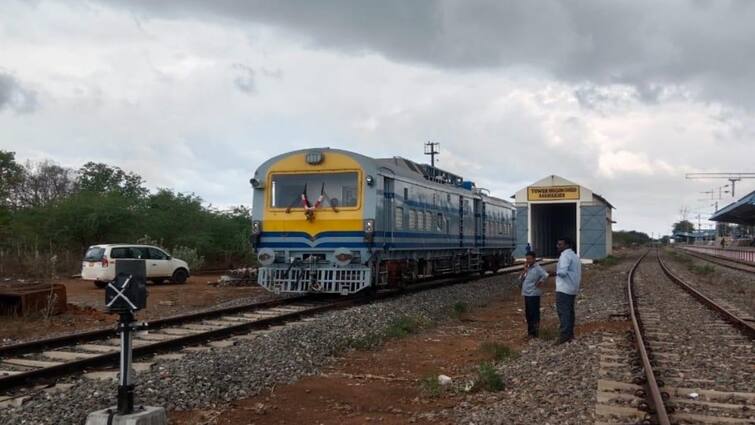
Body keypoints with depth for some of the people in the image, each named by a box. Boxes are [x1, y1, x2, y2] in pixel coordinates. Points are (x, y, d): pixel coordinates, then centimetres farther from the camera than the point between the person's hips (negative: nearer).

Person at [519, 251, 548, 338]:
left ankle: (534, 332, 3)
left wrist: (540, 282, -16)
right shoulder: (528, 268, 14)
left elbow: (546, 275, -28)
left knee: (534, 314, -3)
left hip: (533, 295, -9)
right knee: (528, 314, 14)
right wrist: (524, 271, -3)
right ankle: (530, 331, 24)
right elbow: (520, 279, 10)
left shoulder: (537, 268, -12)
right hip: (526, 294, 9)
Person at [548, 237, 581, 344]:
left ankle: (565, 335, -15)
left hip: (564, 288, -10)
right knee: (569, 311, 13)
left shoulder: (565, 255, -13)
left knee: (563, 311, -11)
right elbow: (578, 273, 22)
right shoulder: (575, 256, 20)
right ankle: (570, 333, 16)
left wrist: (554, 273, -7)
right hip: (573, 288, 10)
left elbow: (563, 272, -24)